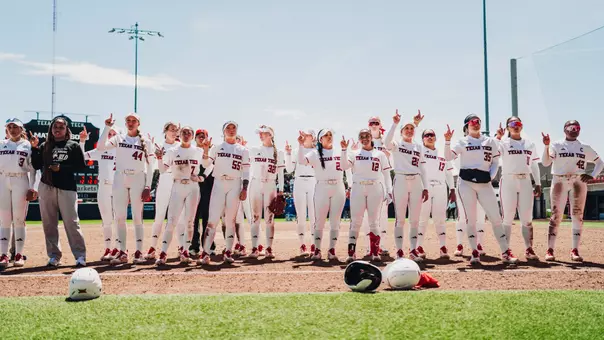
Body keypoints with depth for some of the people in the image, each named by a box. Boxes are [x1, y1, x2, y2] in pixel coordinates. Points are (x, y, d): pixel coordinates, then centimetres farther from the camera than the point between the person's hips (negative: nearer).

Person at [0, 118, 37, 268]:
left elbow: (32, 168, 3)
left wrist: (32, 188, -5)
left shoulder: (28, 145, 6)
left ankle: (19, 255, 3)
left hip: (20, 182, -2)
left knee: (19, 219, -2)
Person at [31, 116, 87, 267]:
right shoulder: (44, 146, 14)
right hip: (46, 187, 4)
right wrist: (34, 148, -1)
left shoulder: (73, 146, 5)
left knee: (71, 222, -9)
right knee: (49, 223, 4)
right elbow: (37, 166, 8)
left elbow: (82, 166, -1)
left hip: (67, 188, -4)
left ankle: (80, 256, -6)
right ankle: (54, 256, 11)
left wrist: (61, 168, -10)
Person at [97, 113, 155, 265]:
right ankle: (122, 252, 9)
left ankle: (139, 252, 5)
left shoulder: (145, 142, 4)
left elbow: (150, 166, 1)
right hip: (120, 180, 2)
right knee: (119, 217, 2)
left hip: (138, 180, -2)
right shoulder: (118, 138, 8)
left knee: (137, 217, -1)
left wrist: (148, 186, -6)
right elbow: (100, 147, -9)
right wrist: (107, 127, -13)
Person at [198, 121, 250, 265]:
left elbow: (246, 171, 7)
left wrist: (244, 188, -2)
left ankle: (228, 252, 9)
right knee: (213, 218, -8)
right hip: (219, 183, -1)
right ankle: (205, 253, -10)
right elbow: (205, 165, 2)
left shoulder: (243, 150, 11)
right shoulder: (217, 147, 9)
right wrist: (206, 150, -14)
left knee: (231, 219, 3)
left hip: (235, 185, 1)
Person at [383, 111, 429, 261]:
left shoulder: (418, 147, 17)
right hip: (401, 181, -4)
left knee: (415, 219, 4)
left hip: (416, 182, 4)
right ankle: (399, 251, 2)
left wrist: (425, 187, 6)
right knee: (400, 219, -2)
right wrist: (395, 123, -25)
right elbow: (387, 141, -20)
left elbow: (422, 169, 14)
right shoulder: (396, 145, 5)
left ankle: (413, 250, 10)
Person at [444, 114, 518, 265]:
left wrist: (490, 177, -2)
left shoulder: (490, 141, 12)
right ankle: (475, 253, 6)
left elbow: (495, 162, 13)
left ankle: (506, 252, 3)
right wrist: (447, 141, -20)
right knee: (470, 219, -1)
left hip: (485, 183, 2)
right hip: (466, 183, -2)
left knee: (496, 217, -3)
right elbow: (448, 157, -7)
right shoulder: (462, 142, 5)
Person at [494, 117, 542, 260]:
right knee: (507, 217, -2)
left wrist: (538, 183, 10)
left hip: (525, 182, 4)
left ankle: (529, 249, 10)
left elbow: (534, 165, 15)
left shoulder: (529, 144, 14)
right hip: (508, 181, -4)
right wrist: (498, 138, -26)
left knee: (527, 218, 4)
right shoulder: (503, 143, 1)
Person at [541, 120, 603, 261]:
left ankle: (575, 250, 3)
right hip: (559, 182, -2)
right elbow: (545, 163, -9)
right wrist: (546, 145, -21)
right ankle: (550, 250, -5)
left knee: (577, 215, -1)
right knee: (556, 215, -5)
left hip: (578, 182, 2)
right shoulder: (556, 145, 4)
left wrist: (592, 175, -2)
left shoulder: (585, 148, 10)